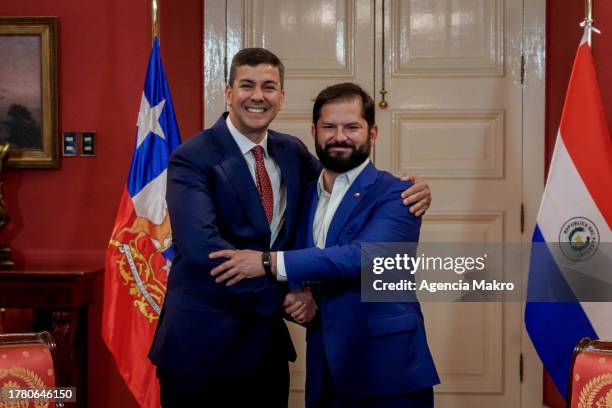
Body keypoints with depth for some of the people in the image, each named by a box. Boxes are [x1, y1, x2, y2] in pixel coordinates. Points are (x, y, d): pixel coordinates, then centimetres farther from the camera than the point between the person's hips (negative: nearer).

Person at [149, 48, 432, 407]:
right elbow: (202, 246, -23)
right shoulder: (192, 159, -11)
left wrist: (406, 191, -3)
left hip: (267, 343, 6)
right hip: (202, 346, -5)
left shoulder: (292, 152, 8)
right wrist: (284, 294, -21)